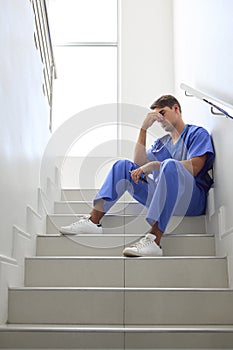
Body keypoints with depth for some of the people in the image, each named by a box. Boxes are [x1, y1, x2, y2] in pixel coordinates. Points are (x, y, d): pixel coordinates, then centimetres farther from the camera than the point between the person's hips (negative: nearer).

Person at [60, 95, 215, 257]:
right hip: (163, 199, 7)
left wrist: (154, 165, -17)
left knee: (169, 164, -36)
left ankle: (154, 240, -48)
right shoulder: (162, 143, 26)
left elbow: (193, 168, -11)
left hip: (192, 199, -6)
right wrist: (144, 128, 5)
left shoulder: (197, 133, 7)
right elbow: (140, 163, 10)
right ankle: (94, 221, -13)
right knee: (123, 165, 3)